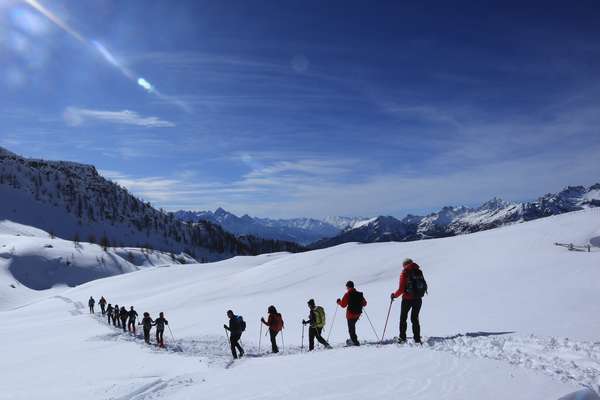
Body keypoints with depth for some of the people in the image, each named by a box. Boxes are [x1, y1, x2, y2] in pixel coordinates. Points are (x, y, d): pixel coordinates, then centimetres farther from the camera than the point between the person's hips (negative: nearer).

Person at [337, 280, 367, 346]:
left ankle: (356, 342, 2)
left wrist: (339, 302, 8)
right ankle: (353, 339, 31)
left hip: (351, 314, -6)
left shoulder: (347, 294, -13)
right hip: (358, 314, 6)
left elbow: (343, 305, -12)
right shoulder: (359, 294, 3)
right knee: (352, 326, 25)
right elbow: (364, 303, 11)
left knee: (351, 328, 4)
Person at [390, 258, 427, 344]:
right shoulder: (419, 272, 3)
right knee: (415, 319, 15)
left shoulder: (404, 273, -8)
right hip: (418, 299, 4)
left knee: (403, 318, 12)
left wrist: (394, 295, 4)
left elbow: (401, 289, -12)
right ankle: (417, 339, 12)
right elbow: (424, 286, 7)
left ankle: (402, 338, 10)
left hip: (407, 299, -4)